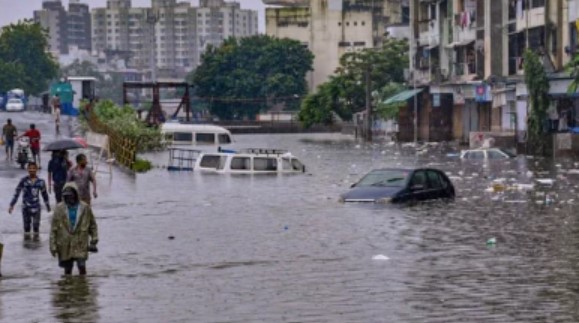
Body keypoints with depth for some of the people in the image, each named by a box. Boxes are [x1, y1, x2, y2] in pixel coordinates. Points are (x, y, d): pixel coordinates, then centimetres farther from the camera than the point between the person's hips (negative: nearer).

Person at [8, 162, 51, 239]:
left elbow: (44, 194, 13)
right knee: (26, 225, 5)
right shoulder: (24, 180, -6)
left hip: (36, 207, 1)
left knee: (36, 225, 4)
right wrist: (12, 204, -2)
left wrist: (48, 205, 21)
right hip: (26, 207, -1)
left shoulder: (40, 182, -1)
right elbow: (17, 193, -1)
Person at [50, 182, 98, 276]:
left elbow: (92, 224, 9)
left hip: (81, 244, -1)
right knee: (67, 269, 9)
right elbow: (53, 228, -1)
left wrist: (94, 239, 4)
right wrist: (53, 245, -4)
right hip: (65, 245, 1)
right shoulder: (59, 209, -3)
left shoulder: (85, 208, -2)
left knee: (82, 266, -10)